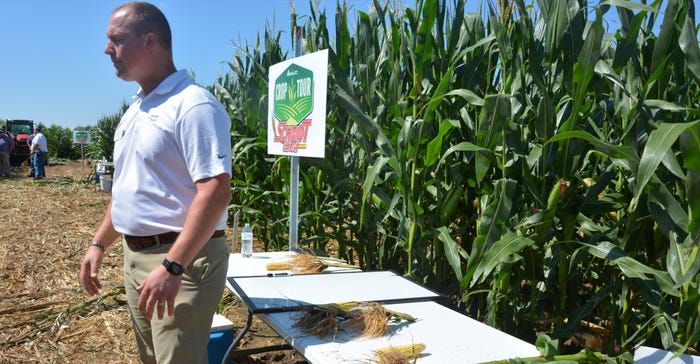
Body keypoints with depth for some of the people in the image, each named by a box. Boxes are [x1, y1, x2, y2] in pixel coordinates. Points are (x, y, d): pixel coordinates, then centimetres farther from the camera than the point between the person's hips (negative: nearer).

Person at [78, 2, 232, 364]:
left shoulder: (194, 105, -17)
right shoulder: (135, 110, 13)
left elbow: (216, 191, -25)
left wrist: (172, 267, -28)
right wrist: (99, 243, 18)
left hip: (181, 258, -9)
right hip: (135, 256, 9)